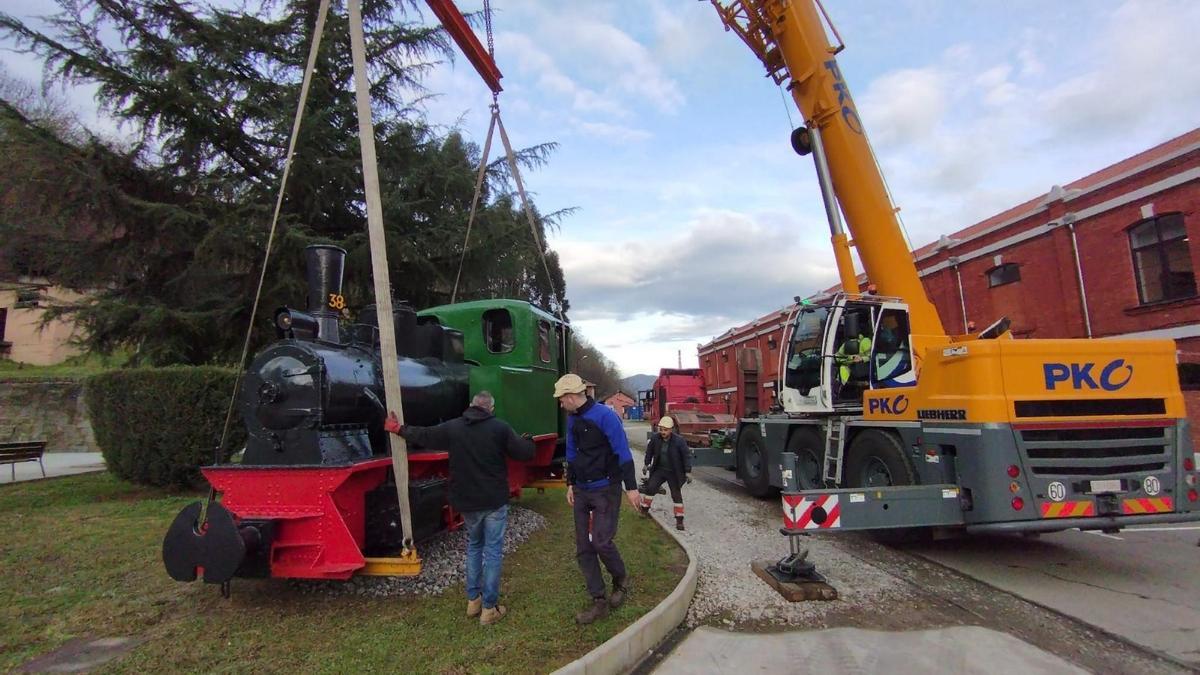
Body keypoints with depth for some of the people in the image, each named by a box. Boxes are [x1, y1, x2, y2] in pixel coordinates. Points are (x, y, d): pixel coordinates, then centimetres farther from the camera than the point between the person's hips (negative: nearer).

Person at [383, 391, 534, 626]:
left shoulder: (452, 427, -1)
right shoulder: (500, 428, -10)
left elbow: (423, 436, 11)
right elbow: (525, 453, -7)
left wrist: (399, 429, 28)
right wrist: (527, 440, 16)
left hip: (467, 502, 4)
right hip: (494, 501, -4)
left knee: (474, 546, 23)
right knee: (492, 551, 4)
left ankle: (473, 600, 27)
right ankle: (489, 608, 7)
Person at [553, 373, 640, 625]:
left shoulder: (604, 416, -16)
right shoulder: (572, 419, 7)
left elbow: (623, 452, -16)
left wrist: (631, 487, -16)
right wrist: (570, 484, 16)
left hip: (605, 490, -7)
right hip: (581, 491, 7)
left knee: (601, 541, -10)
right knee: (583, 548, 5)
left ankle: (621, 580, 21)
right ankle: (599, 602, 15)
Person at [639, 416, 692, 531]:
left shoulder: (679, 440, -21)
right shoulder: (655, 438, -11)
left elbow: (687, 455, -14)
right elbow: (650, 450, 7)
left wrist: (688, 472, -17)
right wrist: (646, 464, 10)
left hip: (674, 472, -3)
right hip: (659, 470, 3)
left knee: (676, 495, 0)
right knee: (650, 488, -5)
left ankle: (679, 520, 9)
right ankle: (644, 510, 15)